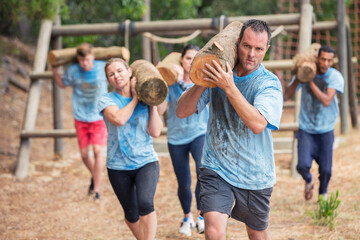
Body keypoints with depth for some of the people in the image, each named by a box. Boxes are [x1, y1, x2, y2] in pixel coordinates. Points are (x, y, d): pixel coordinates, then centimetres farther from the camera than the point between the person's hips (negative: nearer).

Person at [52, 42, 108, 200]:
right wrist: (55, 71, -3)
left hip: (99, 117, -2)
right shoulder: (72, 71, -8)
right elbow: (62, 84, 12)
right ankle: (94, 176, 36)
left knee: (97, 150, -15)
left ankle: (96, 189, -7)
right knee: (84, 154, 4)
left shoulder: (104, 68, -10)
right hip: (81, 118, 2)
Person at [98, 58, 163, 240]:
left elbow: (155, 132, -7)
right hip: (119, 166, 1)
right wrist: (135, 98, -12)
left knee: (145, 204, -26)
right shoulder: (106, 100, -2)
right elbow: (119, 119, -24)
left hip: (146, 162, -1)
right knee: (131, 214, 11)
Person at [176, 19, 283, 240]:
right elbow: (182, 112, -3)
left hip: (254, 174, 0)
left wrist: (229, 87, -31)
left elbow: (257, 124, -27)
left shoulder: (269, 83, -10)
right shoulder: (218, 75, 0)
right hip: (216, 168, 1)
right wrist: (202, 82, -18)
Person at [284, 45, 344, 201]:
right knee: (303, 165, -16)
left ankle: (323, 193, 32)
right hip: (306, 128, 0)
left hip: (325, 130, 0)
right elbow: (287, 96, -9)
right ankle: (309, 181, 21)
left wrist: (311, 81, -28)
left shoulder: (335, 77, -12)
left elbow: (327, 101, -25)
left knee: (325, 169, -1)